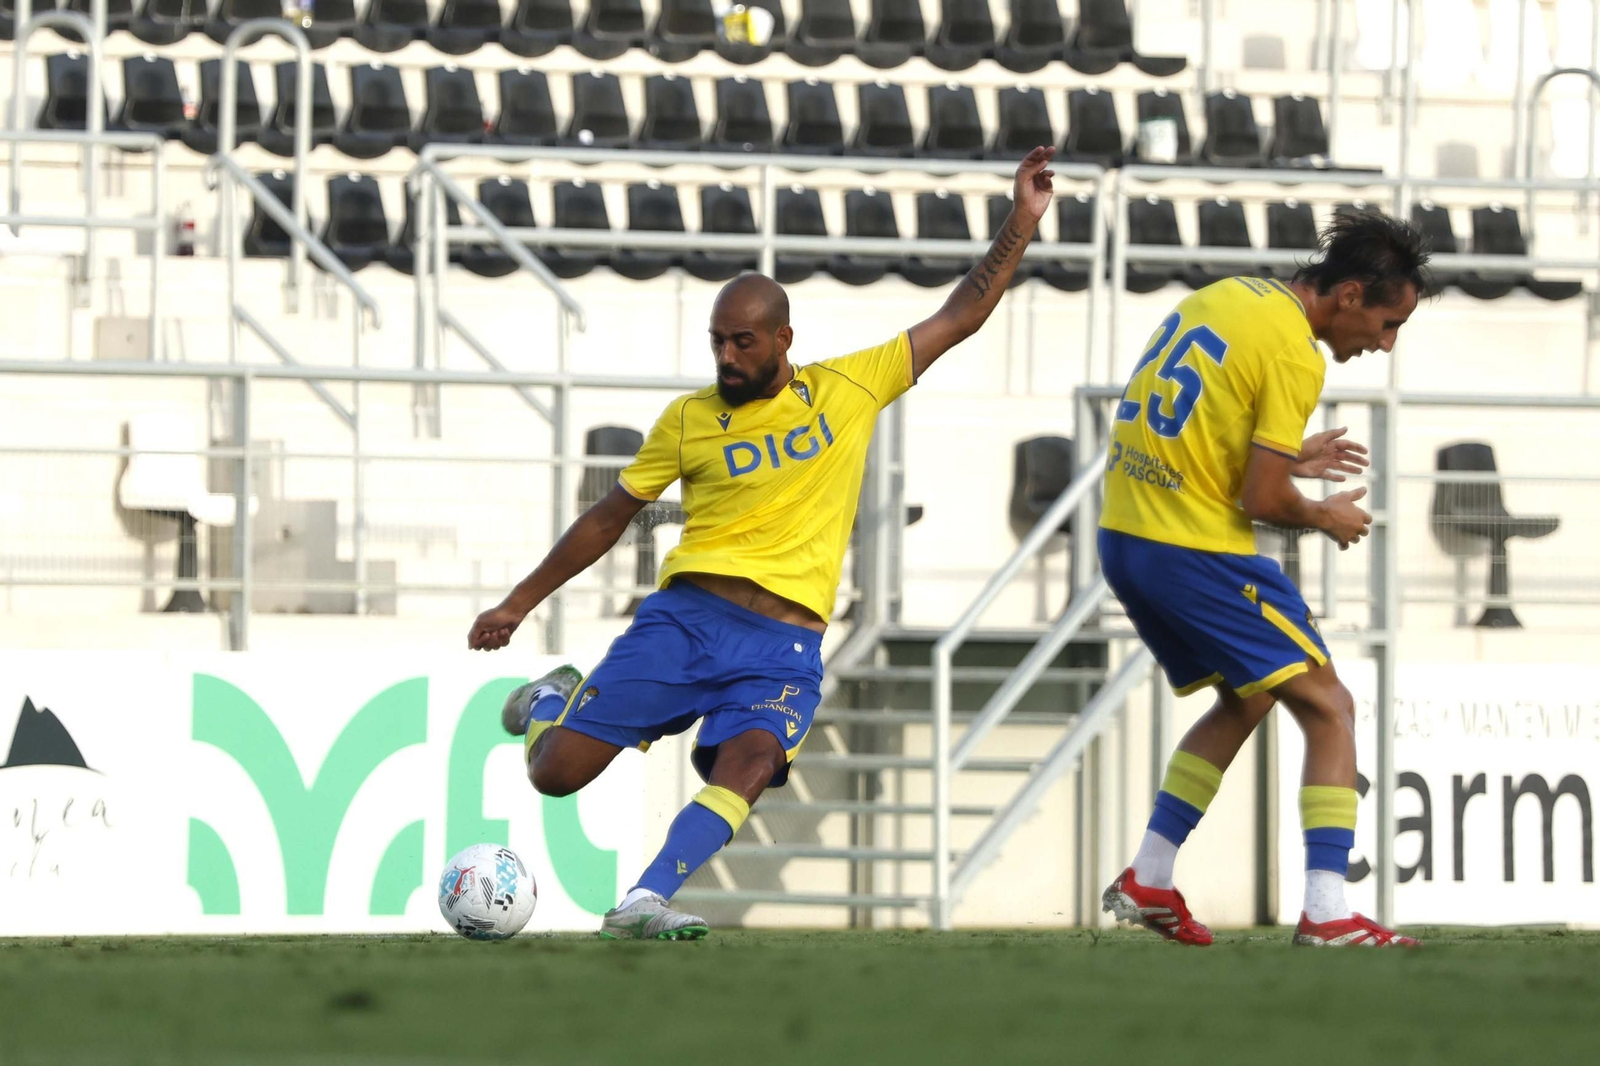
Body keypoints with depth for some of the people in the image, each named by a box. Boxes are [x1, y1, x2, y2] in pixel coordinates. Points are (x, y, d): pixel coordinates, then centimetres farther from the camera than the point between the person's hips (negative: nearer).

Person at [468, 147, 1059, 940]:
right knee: (555, 773, -6)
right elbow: (610, 517, 18)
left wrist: (1020, 225, 8)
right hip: (685, 618, 1)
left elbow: (959, 318, 14)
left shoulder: (849, 389, 10)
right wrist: (521, 601, 17)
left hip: (784, 644, -1)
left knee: (748, 763, -32)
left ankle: (644, 904, -40)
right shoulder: (689, 420, 9)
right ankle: (551, 703, 30)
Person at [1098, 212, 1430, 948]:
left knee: (1243, 701, 25)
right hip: (1199, 553, -9)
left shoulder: (1224, 297, 12)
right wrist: (1327, 521, 5)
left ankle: (1148, 882, 22)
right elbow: (1261, 501, -15)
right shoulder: (1294, 354, -14)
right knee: (1328, 709, -1)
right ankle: (1326, 912, -11)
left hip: (1124, 540, 9)